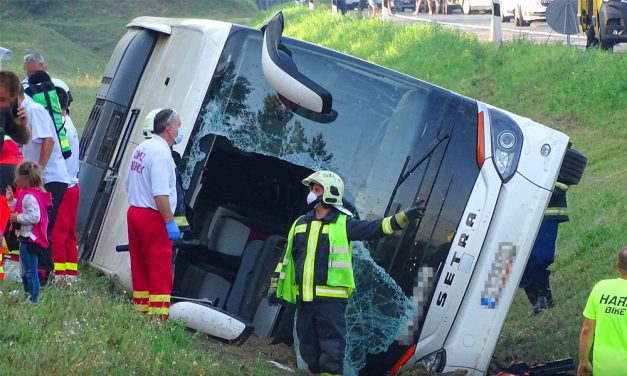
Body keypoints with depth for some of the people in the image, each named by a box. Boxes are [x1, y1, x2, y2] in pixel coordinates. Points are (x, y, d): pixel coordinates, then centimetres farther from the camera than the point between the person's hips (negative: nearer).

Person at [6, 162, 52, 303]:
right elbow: (23, 211, 28)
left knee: (30, 271, -10)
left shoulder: (30, 197, -18)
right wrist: (11, 200, 21)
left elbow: (34, 216, -26)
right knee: (26, 271, 18)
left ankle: (34, 299, -9)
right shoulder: (27, 194, 15)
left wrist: (18, 218, -19)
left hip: (29, 239, -12)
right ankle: (28, 297, 25)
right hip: (27, 238, 12)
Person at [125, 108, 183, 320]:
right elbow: (160, 193, -23)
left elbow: (129, 183, 22)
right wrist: (170, 221, -21)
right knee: (160, 271, -8)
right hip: (154, 217, -9)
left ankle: (141, 309, 17)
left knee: (140, 269, 13)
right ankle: (158, 316, -12)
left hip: (134, 212, 9)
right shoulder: (161, 152, -16)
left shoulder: (141, 148, 14)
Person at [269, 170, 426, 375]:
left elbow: (374, 228, -10)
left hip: (331, 299, -5)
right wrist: (275, 287, 18)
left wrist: (404, 217, -21)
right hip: (304, 298, 5)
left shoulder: (343, 224, 0)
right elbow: (286, 258, 19)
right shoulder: (300, 224, 14)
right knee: (309, 349, 11)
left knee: (331, 351, -6)